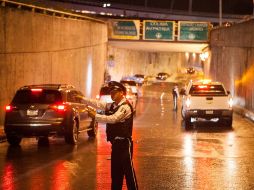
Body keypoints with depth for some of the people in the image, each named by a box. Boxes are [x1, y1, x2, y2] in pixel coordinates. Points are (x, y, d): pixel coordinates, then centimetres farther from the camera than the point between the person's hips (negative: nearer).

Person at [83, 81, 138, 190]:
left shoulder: (125, 107, -14)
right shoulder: (111, 106, 14)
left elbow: (113, 118, -25)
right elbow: (98, 104, 7)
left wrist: (95, 116, -29)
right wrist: (83, 99, -1)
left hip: (124, 143, -9)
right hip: (115, 143, 9)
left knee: (128, 170, -6)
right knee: (115, 170, 13)